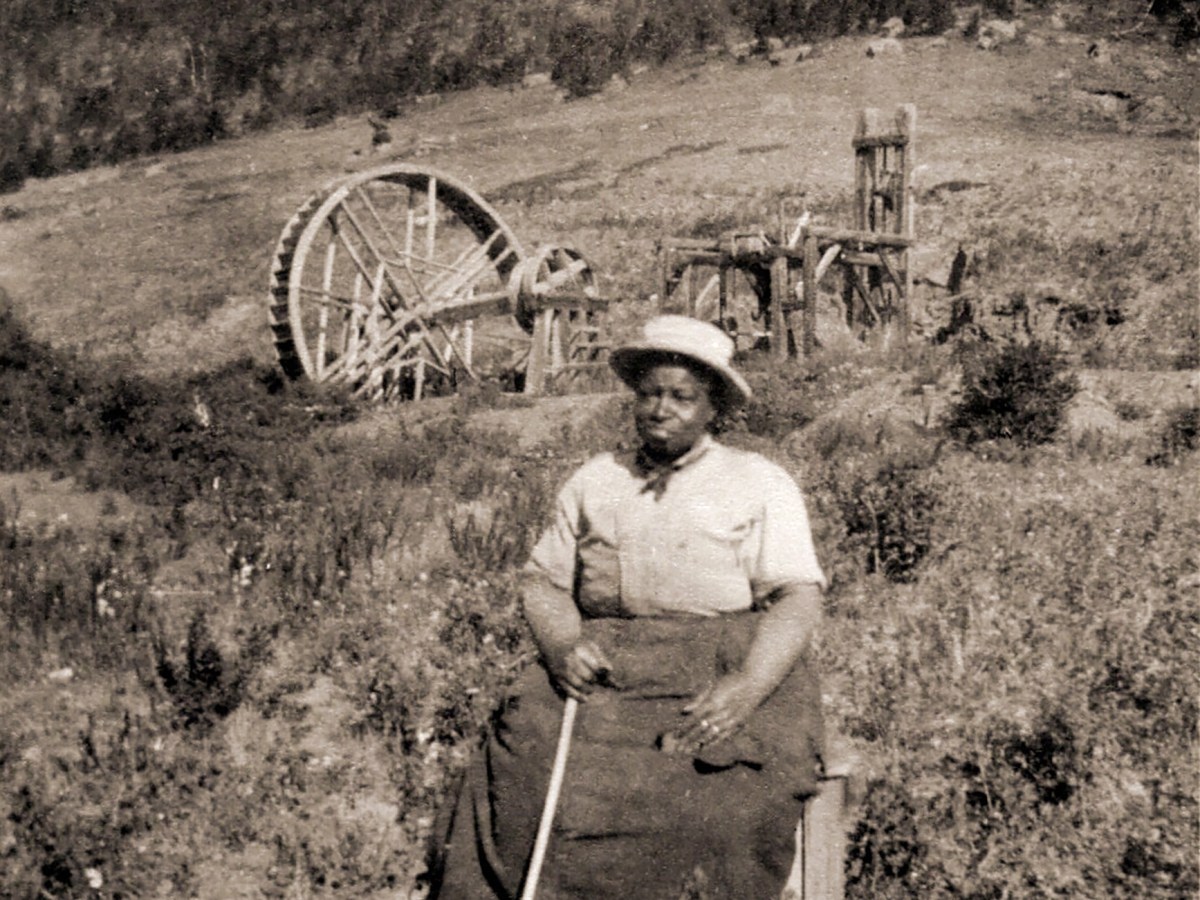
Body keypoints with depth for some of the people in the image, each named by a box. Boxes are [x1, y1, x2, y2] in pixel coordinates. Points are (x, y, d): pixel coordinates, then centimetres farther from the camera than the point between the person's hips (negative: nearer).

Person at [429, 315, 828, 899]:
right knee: (521, 782, -25)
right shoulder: (592, 483, 22)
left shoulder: (761, 485, 11)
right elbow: (544, 583, 17)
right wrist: (562, 646, -7)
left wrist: (747, 688, -18)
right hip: (604, 670, 3)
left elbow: (797, 600, 1)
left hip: (722, 669, -2)